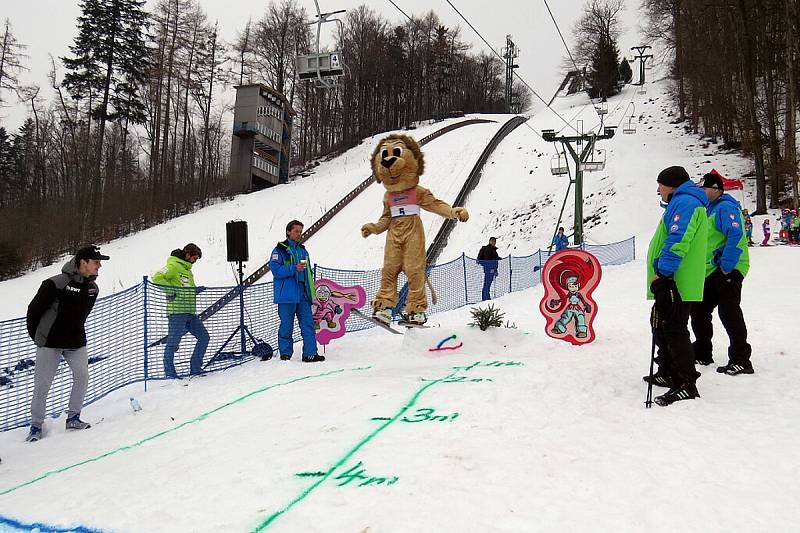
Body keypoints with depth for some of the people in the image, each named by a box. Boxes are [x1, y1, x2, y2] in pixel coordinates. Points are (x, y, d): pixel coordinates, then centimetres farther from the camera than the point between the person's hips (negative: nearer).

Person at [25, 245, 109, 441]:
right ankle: (36, 425, 15)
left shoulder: (93, 288, 2)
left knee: (82, 377, -5)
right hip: (50, 342, -5)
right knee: (42, 384, 1)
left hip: (76, 343, 5)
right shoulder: (56, 284, -18)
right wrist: (35, 335, 1)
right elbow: (34, 308, -8)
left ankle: (73, 418, 11)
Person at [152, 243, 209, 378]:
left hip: (190, 311, 9)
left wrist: (197, 290, 13)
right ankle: (169, 371, 5)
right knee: (174, 341, -5)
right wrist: (171, 291, -19)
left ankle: (195, 368, 14)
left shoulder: (187, 269, 23)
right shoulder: (173, 266, -5)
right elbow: (157, 278, -17)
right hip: (177, 311, -9)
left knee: (204, 337, 7)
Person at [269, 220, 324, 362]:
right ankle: (285, 354, 12)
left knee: (308, 323, -1)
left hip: (303, 293, 5)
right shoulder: (280, 250, -1)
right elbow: (276, 270, -13)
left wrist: (312, 291, 18)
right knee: (286, 325, 1)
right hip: (287, 294, -5)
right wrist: (294, 268, -22)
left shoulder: (303, 250, 18)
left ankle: (310, 353, 1)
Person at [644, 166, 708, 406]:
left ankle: (686, 385, -7)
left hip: (676, 284, -11)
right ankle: (668, 373, 31)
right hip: (671, 283, 11)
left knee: (674, 330, -10)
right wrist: (661, 276, 24)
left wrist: (662, 274, -24)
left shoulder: (684, 202, -12)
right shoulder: (684, 202, 23)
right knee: (662, 326, 20)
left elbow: (678, 241, -24)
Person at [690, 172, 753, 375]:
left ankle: (741, 360, -7)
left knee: (728, 312, -12)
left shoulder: (725, 207, -11)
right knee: (699, 309, 14)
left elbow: (736, 236, -24)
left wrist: (726, 266, -25)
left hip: (728, 269, -11)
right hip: (711, 271, 11)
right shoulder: (710, 210, 20)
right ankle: (701, 353, 24)